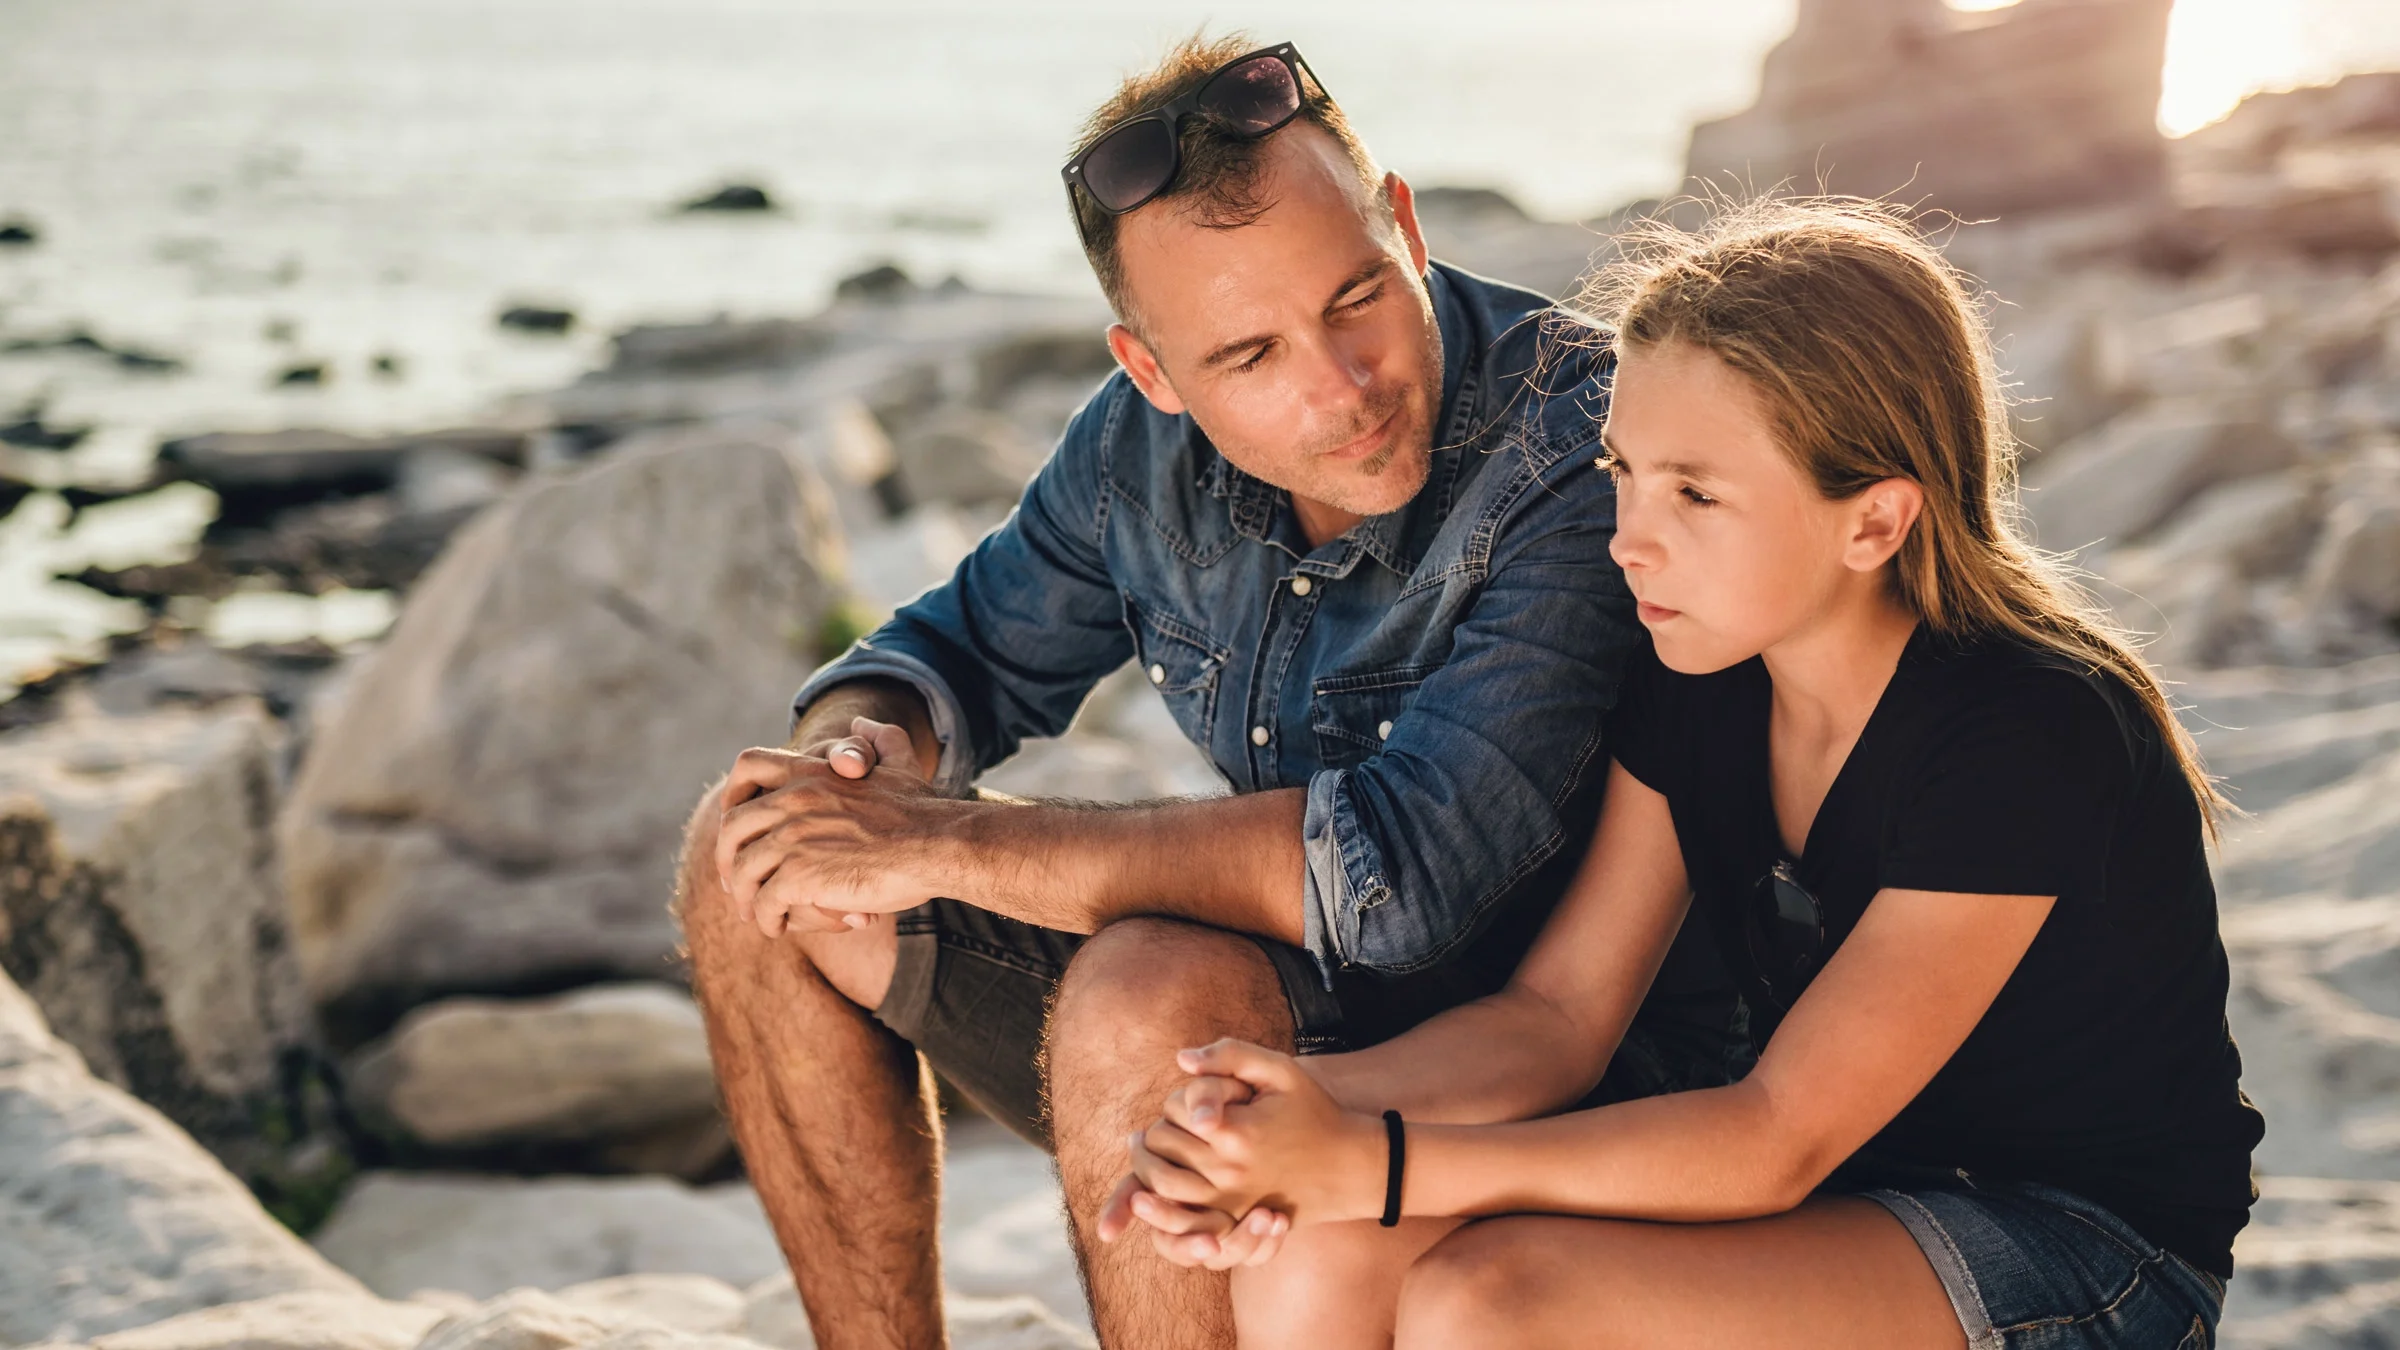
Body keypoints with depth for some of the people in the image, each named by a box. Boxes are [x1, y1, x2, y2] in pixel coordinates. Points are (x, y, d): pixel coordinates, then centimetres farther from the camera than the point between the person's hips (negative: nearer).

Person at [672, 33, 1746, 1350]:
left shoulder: (1582, 466, -27)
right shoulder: (1145, 443, -5)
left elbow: (1399, 871, -37)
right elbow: (970, 648, 12)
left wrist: (944, 845, -30)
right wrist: (855, 747, -15)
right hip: (1295, 982, 7)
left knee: (1149, 997, -37)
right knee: (756, 854, 2)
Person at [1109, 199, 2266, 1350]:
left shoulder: (2036, 739, -25)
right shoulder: (1692, 681, -2)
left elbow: (1778, 1139, -26)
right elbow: (1556, 1013, -4)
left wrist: (1371, 1163, -32)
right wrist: (1305, 1101, -24)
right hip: (1837, 1204, 7)